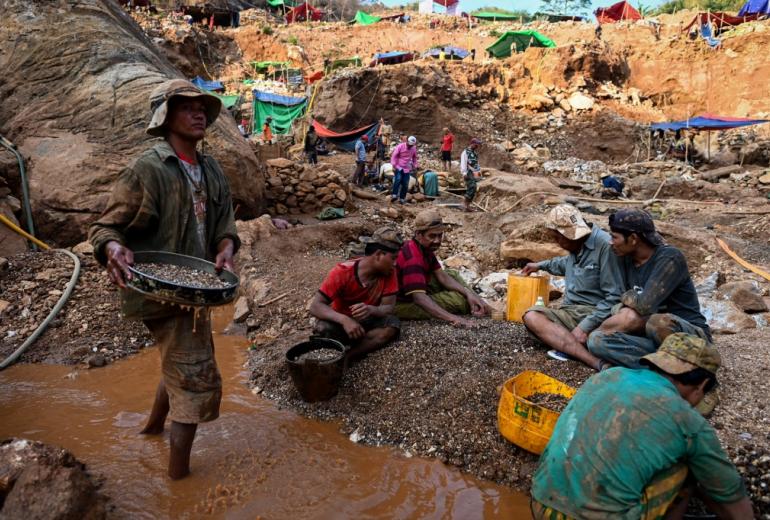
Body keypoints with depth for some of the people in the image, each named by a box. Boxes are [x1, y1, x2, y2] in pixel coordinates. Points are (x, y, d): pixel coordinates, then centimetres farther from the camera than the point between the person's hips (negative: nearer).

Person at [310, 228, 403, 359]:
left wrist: (370, 310, -41)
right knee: (323, 329, -36)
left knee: (393, 324, -29)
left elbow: (388, 308, -17)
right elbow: (315, 307, -27)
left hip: (367, 322, 3)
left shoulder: (389, 273, -13)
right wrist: (344, 320, -45)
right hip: (342, 322, -3)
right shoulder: (342, 272, -23)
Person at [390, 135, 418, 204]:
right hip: (399, 167, -4)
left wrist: (415, 166, 15)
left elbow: (415, 158, 20)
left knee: (405, 184, 0)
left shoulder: (414, 148, 4)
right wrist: (394, 165, -13)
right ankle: (394, 195, -29)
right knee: (398, 179, -26)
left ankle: (402, 198, 8)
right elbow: (394, 155, -8)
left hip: (407, 169, 4)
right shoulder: (400, 146, -9)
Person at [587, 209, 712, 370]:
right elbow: (628, 303, 5)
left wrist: (627, 296, -7)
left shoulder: (670, 258, -17)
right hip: (652, 338, 6)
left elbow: (644, 305, -27)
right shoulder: (626, 259, 4)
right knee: (597, 340, -18)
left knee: (658, 322, -40)